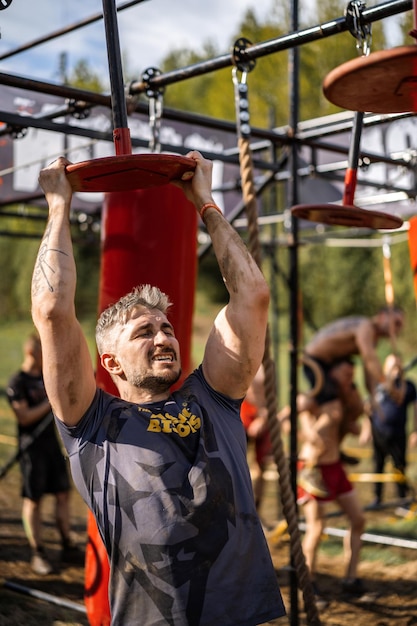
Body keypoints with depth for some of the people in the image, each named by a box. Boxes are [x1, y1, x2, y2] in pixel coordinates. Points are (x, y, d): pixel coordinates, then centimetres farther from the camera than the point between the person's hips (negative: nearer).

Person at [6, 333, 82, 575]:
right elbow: (25, 417, -19)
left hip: (52, 442, 7)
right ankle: (38, 553, 10)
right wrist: (51, 401, -18)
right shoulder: (17, 383, -11)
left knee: (63, 493, 10)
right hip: (32, 447, -7)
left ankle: (68, 547, 20)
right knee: (33, 500, 1)